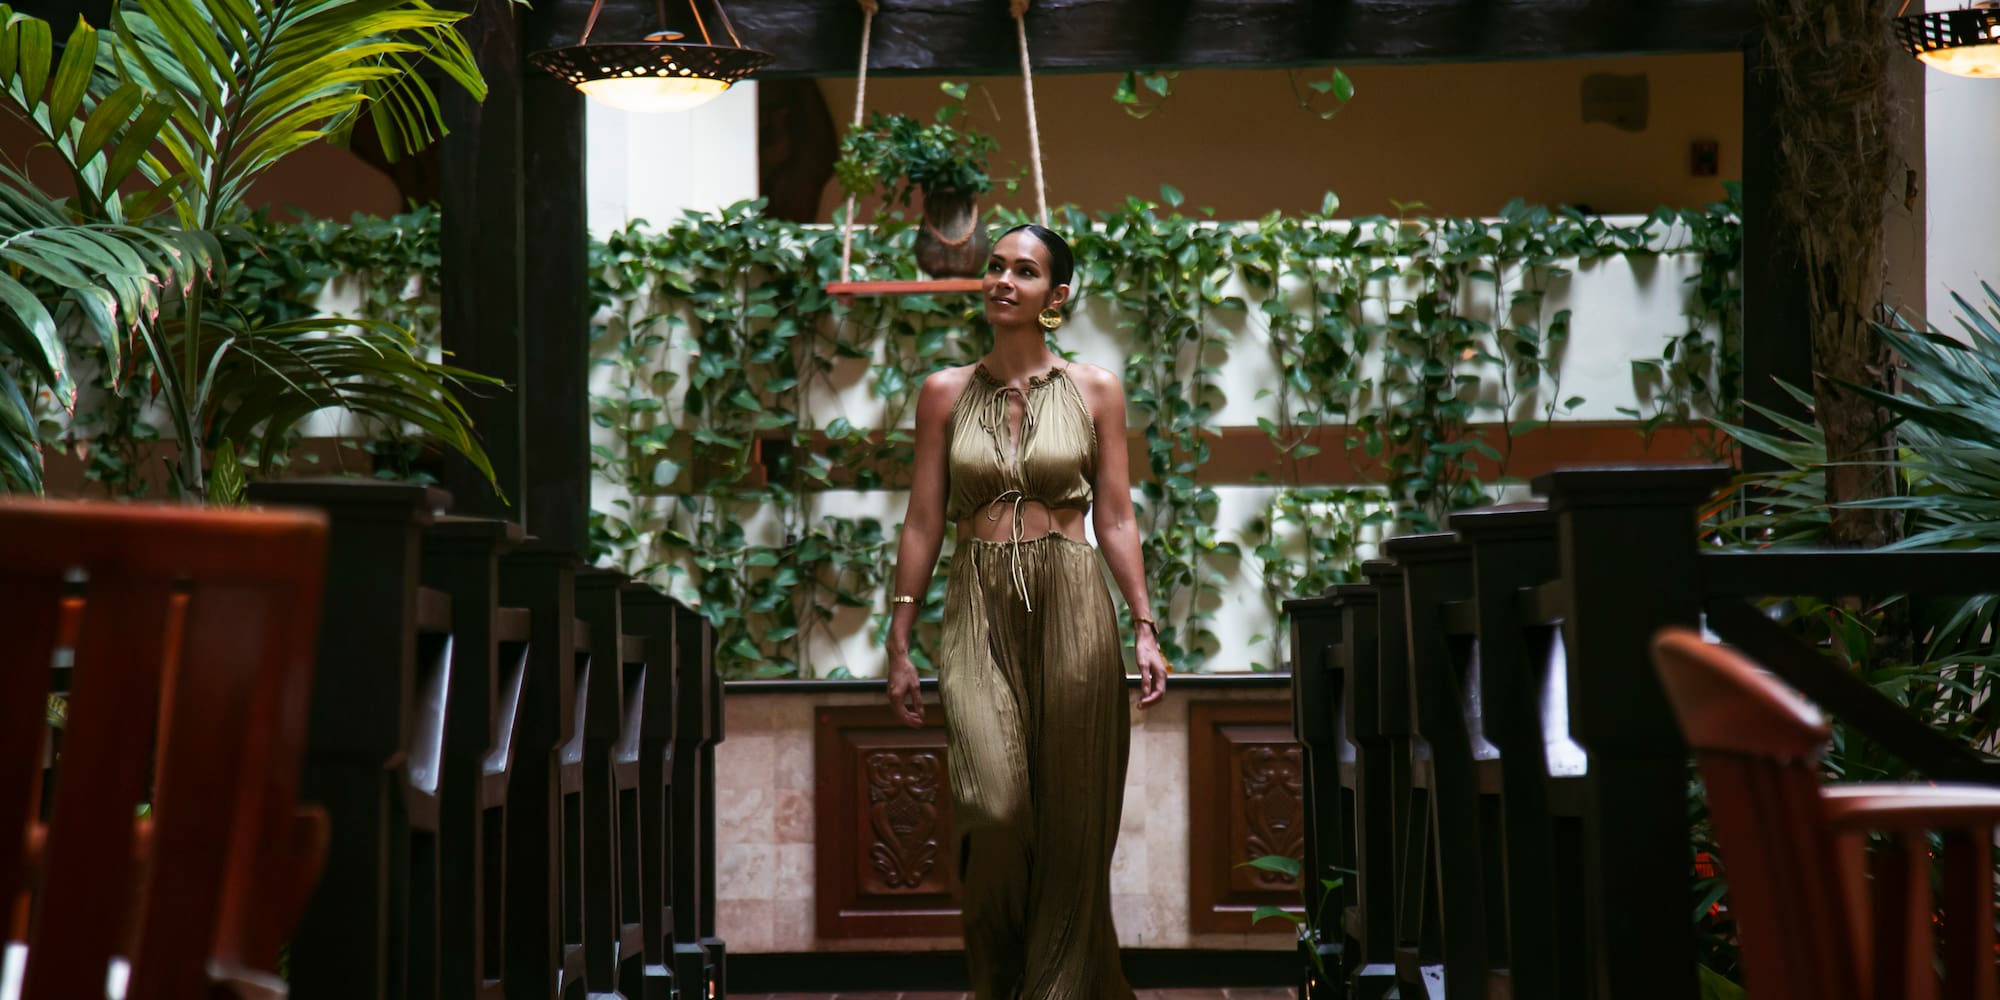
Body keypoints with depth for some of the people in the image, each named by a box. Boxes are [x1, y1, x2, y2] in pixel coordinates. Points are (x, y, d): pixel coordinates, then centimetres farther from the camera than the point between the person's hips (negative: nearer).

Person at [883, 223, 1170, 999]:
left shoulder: (1094, 391, 6)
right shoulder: (945, 393, 8)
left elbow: (1115, 519, 6)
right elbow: (923, 523, 8)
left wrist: (1144, 627, -2)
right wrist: (899, 644, 5)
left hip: (1071, 611, 0)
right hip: (979, 613, 0)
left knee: (1069, 821, -1)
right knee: (994, 805, -14)